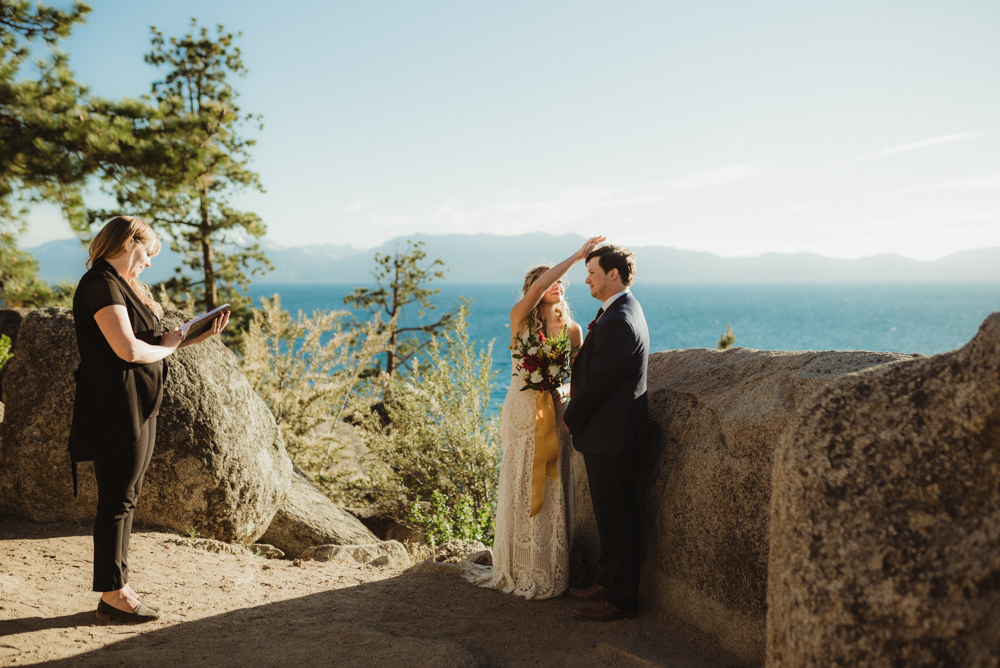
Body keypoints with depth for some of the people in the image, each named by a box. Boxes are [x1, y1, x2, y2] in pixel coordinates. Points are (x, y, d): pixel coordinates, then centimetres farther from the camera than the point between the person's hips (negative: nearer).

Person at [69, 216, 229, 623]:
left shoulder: (121, 285, 19)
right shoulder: (101, 284, -14)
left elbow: (147, 342, 18)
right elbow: (128, 349, -25)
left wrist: (197, 337, 10)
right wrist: (167, 347, -7)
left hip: (138, 408, 10)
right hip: (116, 410, -10)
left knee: (124, 499, 14)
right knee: (117, 501, -4)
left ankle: (118, 586, 22)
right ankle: (112, 595, 4)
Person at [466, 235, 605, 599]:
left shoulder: (571, 329, 4)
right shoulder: (520, 318, -3)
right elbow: (539, 285, -21)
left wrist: (564, 391, -6)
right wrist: (578, 254, -18)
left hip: (552, 416, 2)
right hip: (520, 413, -2)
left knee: (551, 494, 5)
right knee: (519, 492, 5)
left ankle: (550, 574, 16)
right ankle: (518, 571, 17)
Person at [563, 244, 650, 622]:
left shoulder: (619, 321, -21)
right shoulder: (620, 312, 13)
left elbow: (598, 382, -21)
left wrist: (571, 419, -7)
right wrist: (577, 396, 6)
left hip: (613, 435, -10)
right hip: (609, 434, 10)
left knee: (617, 517, -1)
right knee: (609, 515, 19)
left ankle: (621, 600, 9)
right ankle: (608, 582, 31)